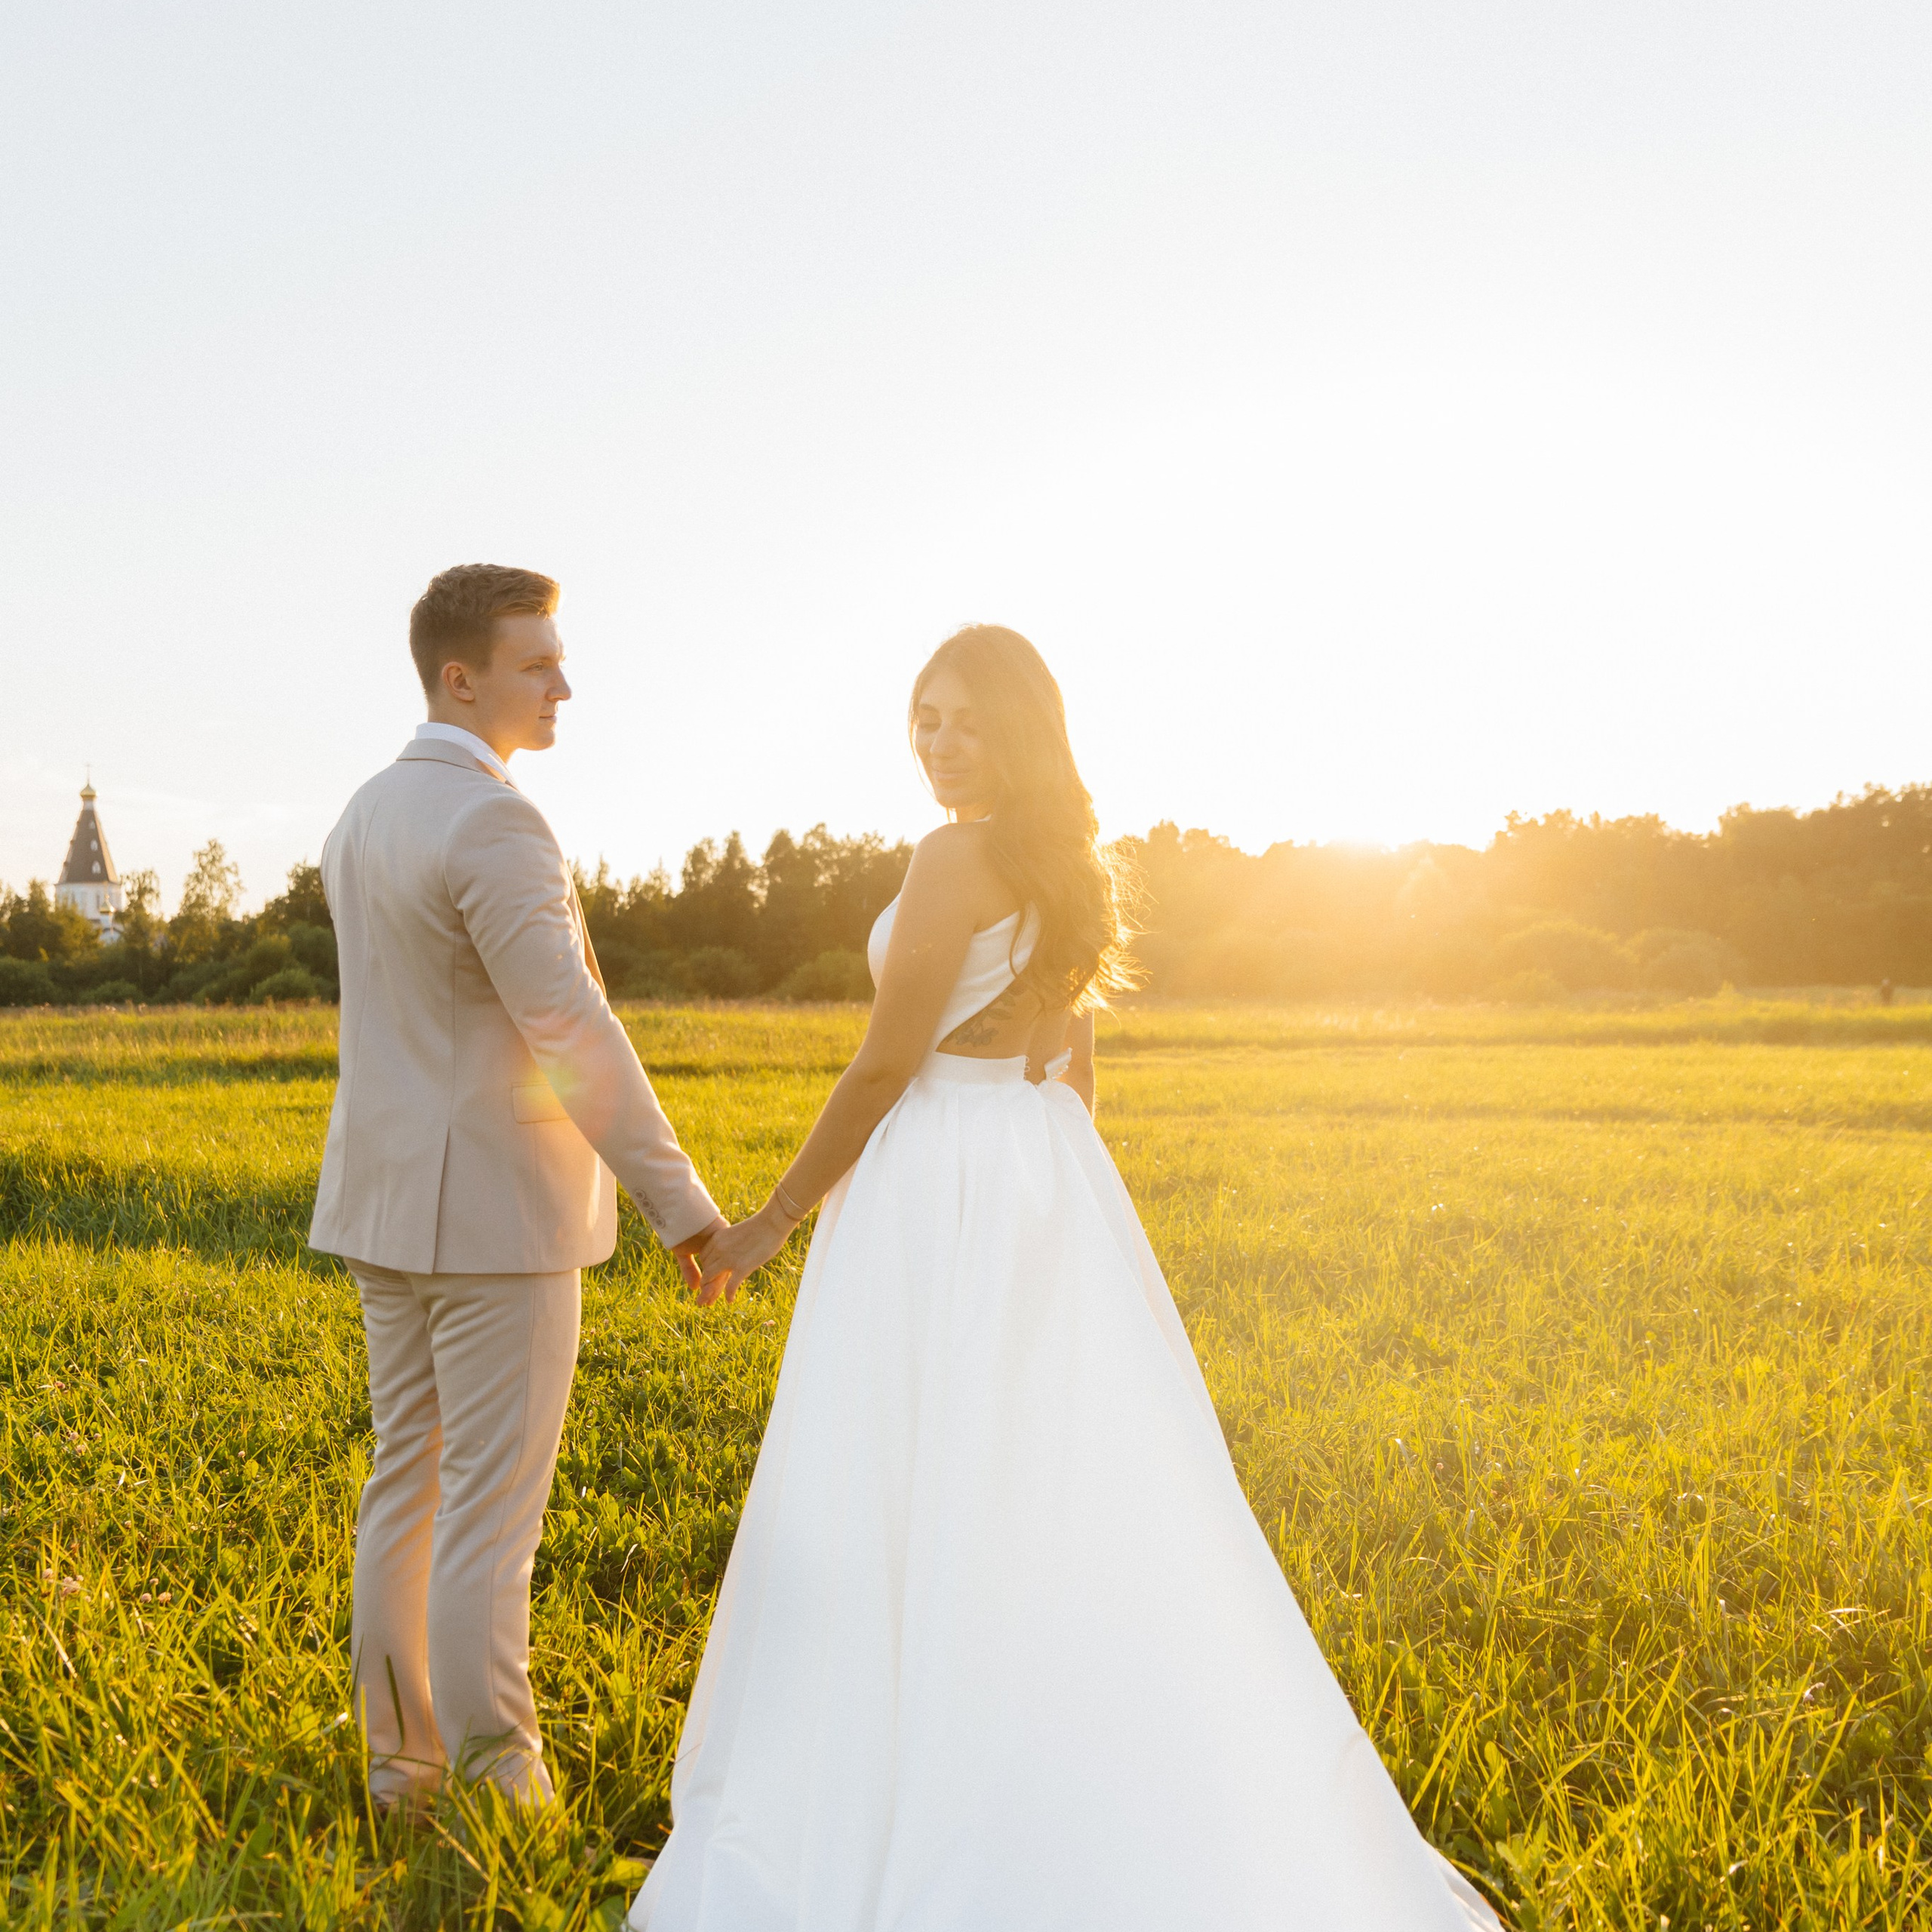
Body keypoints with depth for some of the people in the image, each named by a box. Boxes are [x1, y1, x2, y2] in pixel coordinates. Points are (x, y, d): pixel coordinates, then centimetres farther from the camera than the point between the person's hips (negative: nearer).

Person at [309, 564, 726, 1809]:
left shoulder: (364, 819, 12)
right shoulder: (495, 824, -19)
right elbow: (573, 1033, -25)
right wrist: (684, 1205, -22)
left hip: (390, 1198, 9)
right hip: (496, 1208, -9)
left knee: (409, 1485, 15)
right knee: (491, 1514, -2)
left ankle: (405, 1759, 24)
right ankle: (495, 1791, 6)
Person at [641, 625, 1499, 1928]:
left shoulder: (960, 855, -14)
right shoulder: (1070, 866, 12)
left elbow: (887, 1064, -15)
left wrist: (775, 1221, -6)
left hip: (939, 1195, -9)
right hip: (1056, 1188, 9)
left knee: (909, 1510, 1)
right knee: (1075, 1496, 13)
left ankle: (886, 1827, 10)